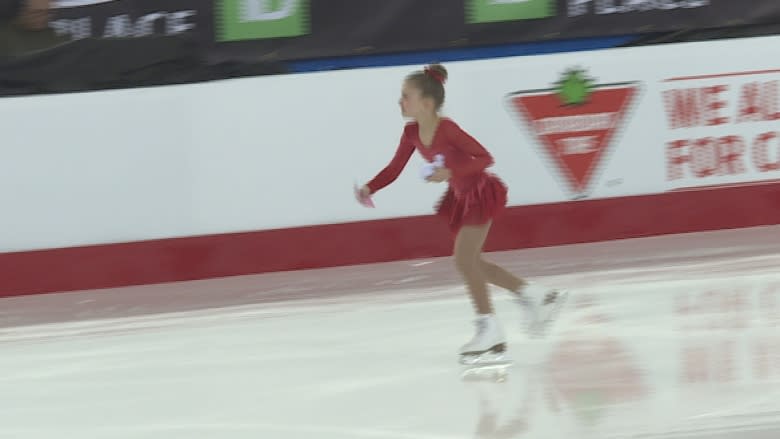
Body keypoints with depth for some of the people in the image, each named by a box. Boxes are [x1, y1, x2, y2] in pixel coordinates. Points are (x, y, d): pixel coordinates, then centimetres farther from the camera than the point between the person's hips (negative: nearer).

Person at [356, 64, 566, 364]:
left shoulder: (447, 129, -27)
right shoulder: (412, 134, -5)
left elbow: (485, 158, -25)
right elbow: (394, 170, 1)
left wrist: (450, 173, -36)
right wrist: (369, 188, -15)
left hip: (481, 193, -9)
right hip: (461, 198, 9)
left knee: (464, 258, -15)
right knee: (470, 262, 15)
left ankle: (488, 327, -7)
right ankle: (529, 294, 28)